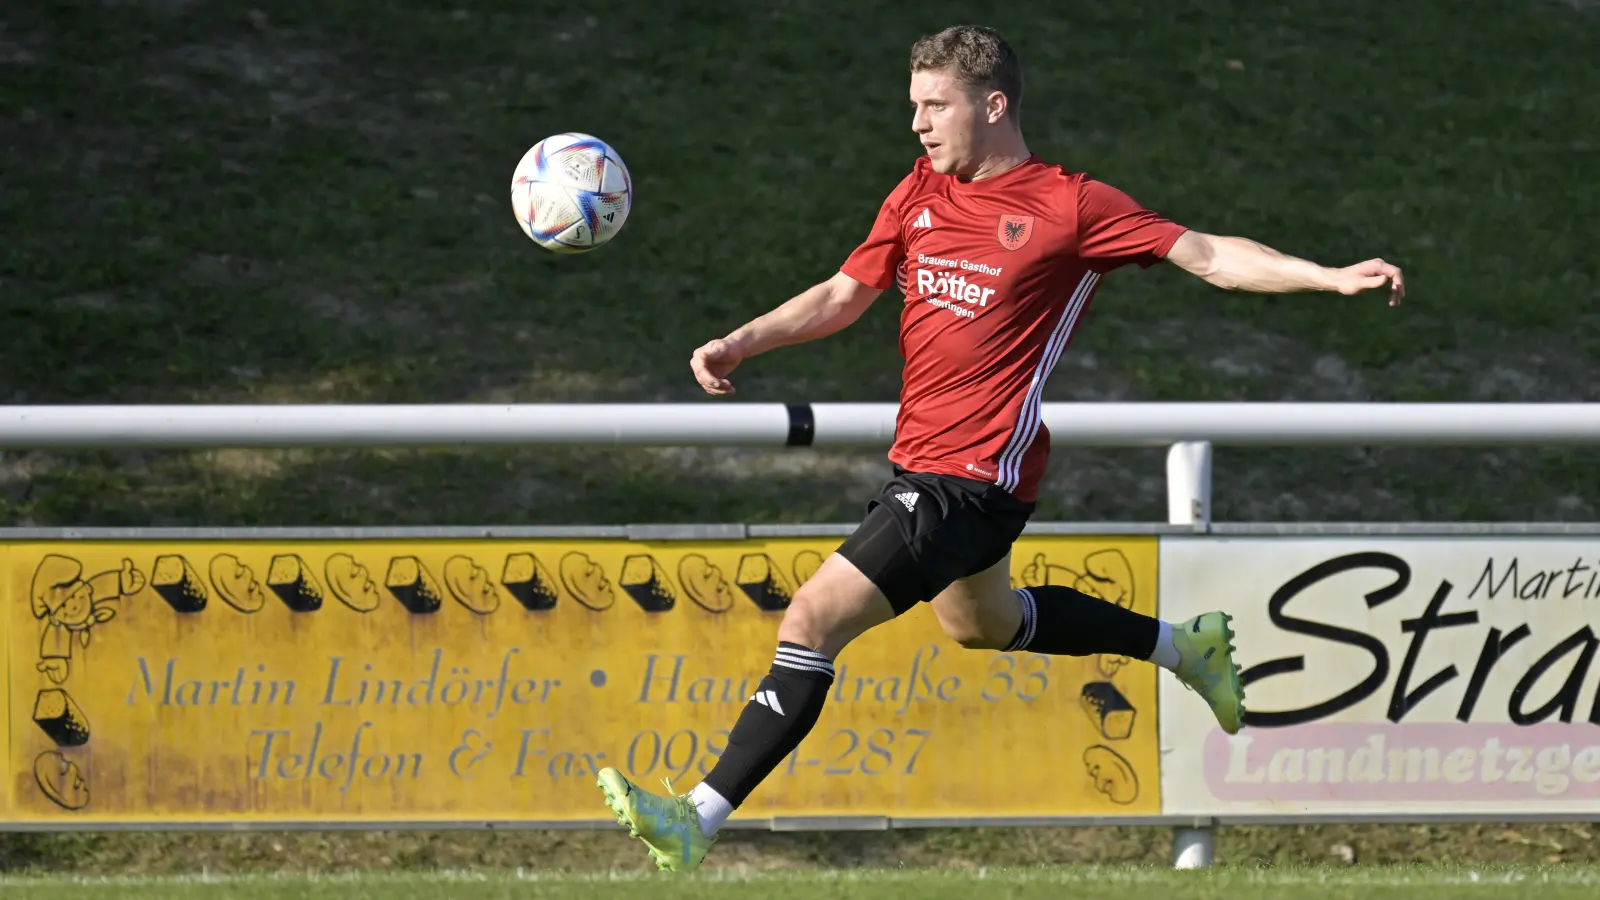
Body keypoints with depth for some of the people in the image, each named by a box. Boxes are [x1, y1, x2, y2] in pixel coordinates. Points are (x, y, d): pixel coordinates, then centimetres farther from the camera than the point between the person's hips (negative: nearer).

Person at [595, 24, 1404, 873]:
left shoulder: (1069, 205, -11)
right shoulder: (918, 194, 8)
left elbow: (1209, 255, -9)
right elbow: (843, 295, 13)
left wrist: (1333, 276, -19)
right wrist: (741, 342, -2)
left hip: (974, 477, -9)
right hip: (920, 458, 9)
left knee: (812, 618, -18)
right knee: (981, 623, 32)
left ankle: (699, 818, -17)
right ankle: (1184, 646, 50)